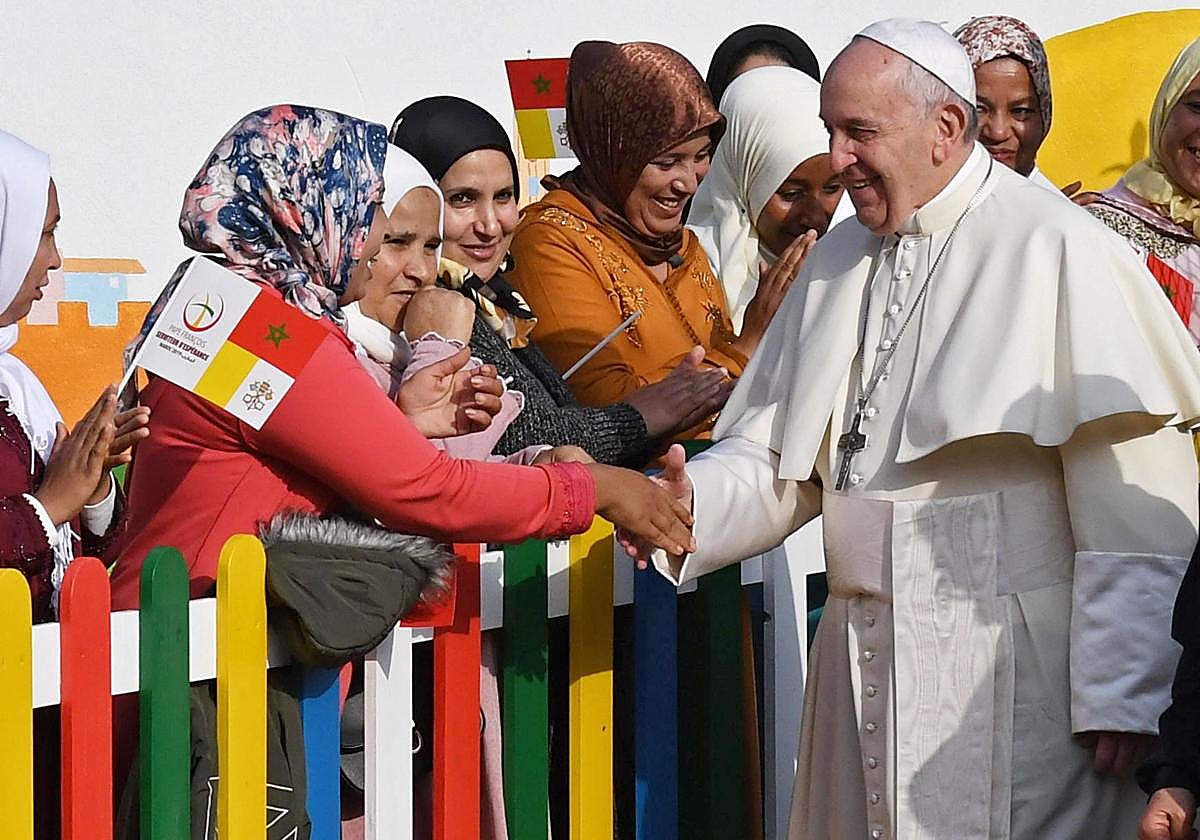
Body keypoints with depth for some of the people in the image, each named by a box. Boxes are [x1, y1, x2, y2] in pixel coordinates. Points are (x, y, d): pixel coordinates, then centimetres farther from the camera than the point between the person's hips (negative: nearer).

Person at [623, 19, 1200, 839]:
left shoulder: (1055, 250, -10)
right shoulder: (839, 262, 14)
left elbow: (1134, 501, -13)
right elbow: (775, 459, 13)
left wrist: (1122, 695, -16)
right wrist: (692, 500, -9)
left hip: (1008, 674, -6)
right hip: (864, 673, 6)